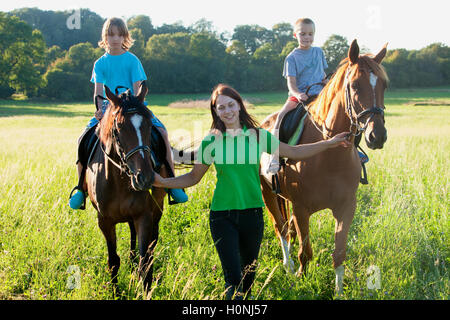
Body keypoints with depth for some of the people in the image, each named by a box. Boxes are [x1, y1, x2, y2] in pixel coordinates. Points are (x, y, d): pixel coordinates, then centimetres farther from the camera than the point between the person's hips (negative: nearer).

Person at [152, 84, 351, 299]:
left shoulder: (258, 136, 1)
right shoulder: (210, 142, -3)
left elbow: (293, 152, 12)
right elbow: (193, 178, 6)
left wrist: (329, 144, 9)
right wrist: (163, 182, -9)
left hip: (252, 213, 2)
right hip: (222, 216, -2)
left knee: (249, 275, 14)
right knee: (233, 278, -11)